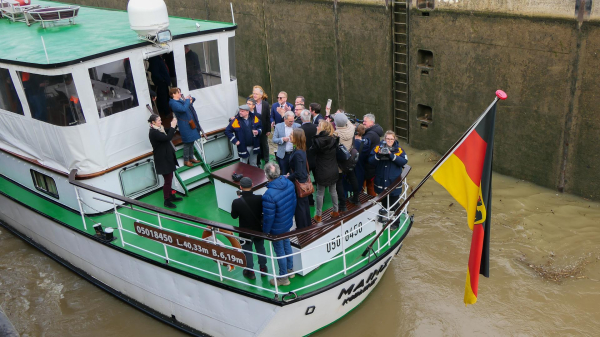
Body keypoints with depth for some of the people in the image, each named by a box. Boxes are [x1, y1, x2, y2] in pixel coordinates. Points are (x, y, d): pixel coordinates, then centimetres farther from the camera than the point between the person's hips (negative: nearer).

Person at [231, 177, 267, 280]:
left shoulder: (237, 202, -28)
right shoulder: (259, 199, -24)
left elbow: (234, 216, -9)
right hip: (258, 229, 2)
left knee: (247, 251, 19)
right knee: (260, 248, 25)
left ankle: (250, 272, 34)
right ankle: (263, 268, 41)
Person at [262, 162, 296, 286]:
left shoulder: (269, 195, -36)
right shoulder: (289, 183, -14)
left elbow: (268, 217, -26)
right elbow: (294, 201, 2)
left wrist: (265, 230, -8)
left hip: (277, 228, -7)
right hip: (288, 223, 7)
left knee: (280, 252, 12)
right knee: (287, 245, 27)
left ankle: (283, 278, 30)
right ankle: (290, 270, 46)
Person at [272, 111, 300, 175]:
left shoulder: (297, 126, 1)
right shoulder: (278, 126, 1)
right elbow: (274, 140, -1)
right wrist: (282, 139, -18)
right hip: (283, 155, 0)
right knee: (283, 174, 6)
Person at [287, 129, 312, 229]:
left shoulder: (297, 153, -29)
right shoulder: (302, 150, 0)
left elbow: (298, 173, -27)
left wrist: (287, 179, -14)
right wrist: (290, 174, 14)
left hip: (299, 183, -9)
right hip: (304, 181, 9)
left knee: (299, 206, 6)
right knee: (304, 204, 22)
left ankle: (301, 229, 21)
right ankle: (308, 225, 37)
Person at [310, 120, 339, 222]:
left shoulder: (318, 141, -18)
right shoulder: (334, 139, -4)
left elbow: (312, 152, -5)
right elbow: (336, 154, 7)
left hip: (322, 171, -4)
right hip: (333, 171, 5)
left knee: (320, 193, 6)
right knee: (333, 191, 20)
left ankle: (318, 215, 14)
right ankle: (335, 211, 31)